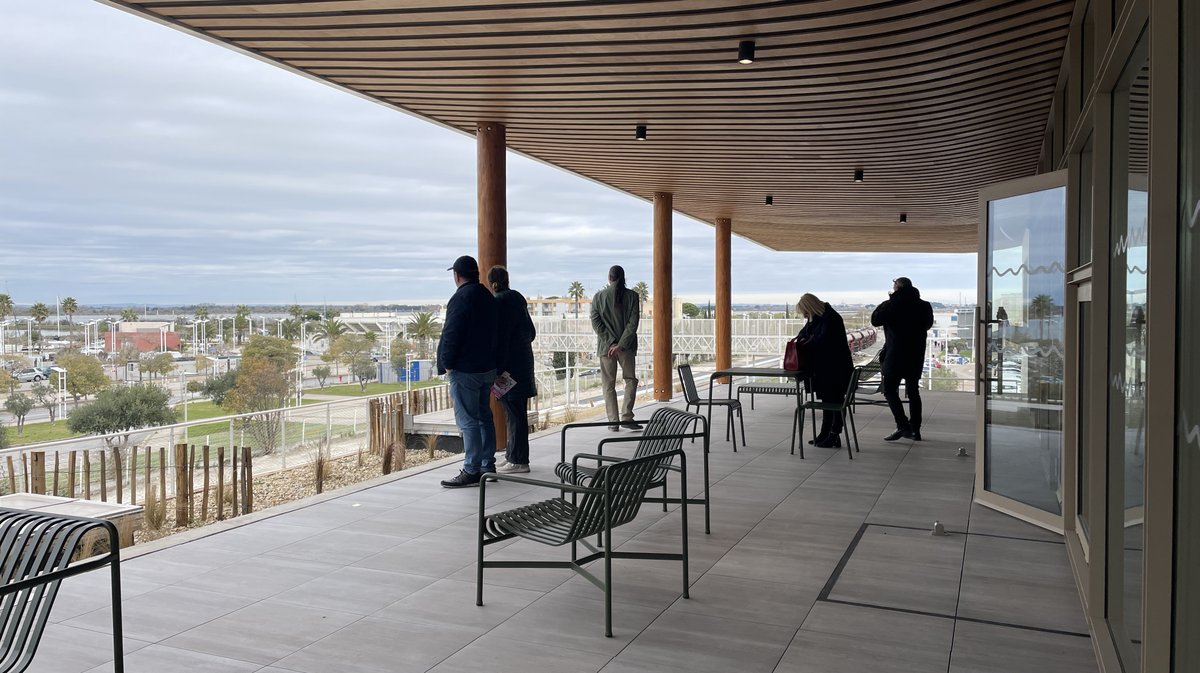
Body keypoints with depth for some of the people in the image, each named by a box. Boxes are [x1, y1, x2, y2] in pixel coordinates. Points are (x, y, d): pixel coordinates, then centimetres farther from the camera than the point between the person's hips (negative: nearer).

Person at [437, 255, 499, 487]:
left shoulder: (461, 298, -16)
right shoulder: (488, 296, 13)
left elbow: (451, 335, -19)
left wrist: (447, 364, -8)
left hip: (465, 370, -9)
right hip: (488, 367, 9)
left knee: (468, 421, -6)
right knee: (484, 417, 15)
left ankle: (472, 471, -4)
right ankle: (488, 466, 21)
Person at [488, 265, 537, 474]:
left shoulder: (499, 302, -15)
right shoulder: (518, 297, 11)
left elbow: (500, 339, -19)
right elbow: (531, 331, 17)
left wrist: (497, 370, -18)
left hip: (508, 364, -9)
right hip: (523, 362, 9)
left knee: (514, 412, -4)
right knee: (517, 412, 14)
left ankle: (518, 460, 2)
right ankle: (513, 455, 24)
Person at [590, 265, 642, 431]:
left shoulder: (598, 297, 0)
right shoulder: (632, 295, -3)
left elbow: (595, 322, -6)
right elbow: (633, 322, -10)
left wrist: (611, 342, -9)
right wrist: (621, 345, -11)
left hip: (605, 346, 1)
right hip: (626, 346, 0)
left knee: (608, 384, 7)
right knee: (630, 380, 13)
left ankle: (613, 421, 5)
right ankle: (626, 417, 0)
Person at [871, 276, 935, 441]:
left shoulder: (892, 305, -11)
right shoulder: (923, 306, 7)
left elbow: (875, 320, -8)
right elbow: (928, 324, 21)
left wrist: (884, 304, 5)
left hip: (896, 355, -6)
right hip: (916, 355, 6)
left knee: (890, 390, 1)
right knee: (913, 391, 13)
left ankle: (902, 425, -12)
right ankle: (915, 429, 14)